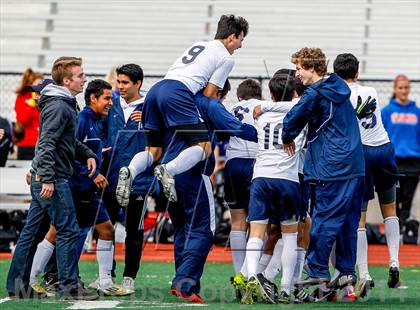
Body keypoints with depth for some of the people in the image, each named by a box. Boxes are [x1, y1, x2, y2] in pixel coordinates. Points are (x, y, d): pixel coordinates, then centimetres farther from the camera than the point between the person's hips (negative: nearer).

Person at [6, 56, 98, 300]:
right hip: (53, 179, -10)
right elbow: (47, 143, -22)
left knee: (31, 231, 11)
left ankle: (17, 284, 15)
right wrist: (48, 179, -26)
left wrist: (87, 154, 13)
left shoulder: (67, 104, 16)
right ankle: (70, 287, -4)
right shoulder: (58, 107, -15)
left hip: (44, 178, 10)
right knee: (68, 231, -6)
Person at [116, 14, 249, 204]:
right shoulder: (226, 58, 9)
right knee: (203, 146, -6)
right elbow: (208, 94, 5)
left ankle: (130, 172, -19)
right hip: (178, 94, -7)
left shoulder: (198, 45, 32)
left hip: (155, 90, 7)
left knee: (154, 150, 12)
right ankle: (168, 171, -31)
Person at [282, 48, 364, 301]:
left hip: (333, 168, -8)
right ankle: (347, 272, 13)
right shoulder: (340, 88, 14)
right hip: (355, 166, 8)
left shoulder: (316, 94, -12)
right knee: (349, 220, 10)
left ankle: (318, 275, -5)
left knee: (324, 219, -5)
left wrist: (288, 138, 12)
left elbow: (294, 118, -8)